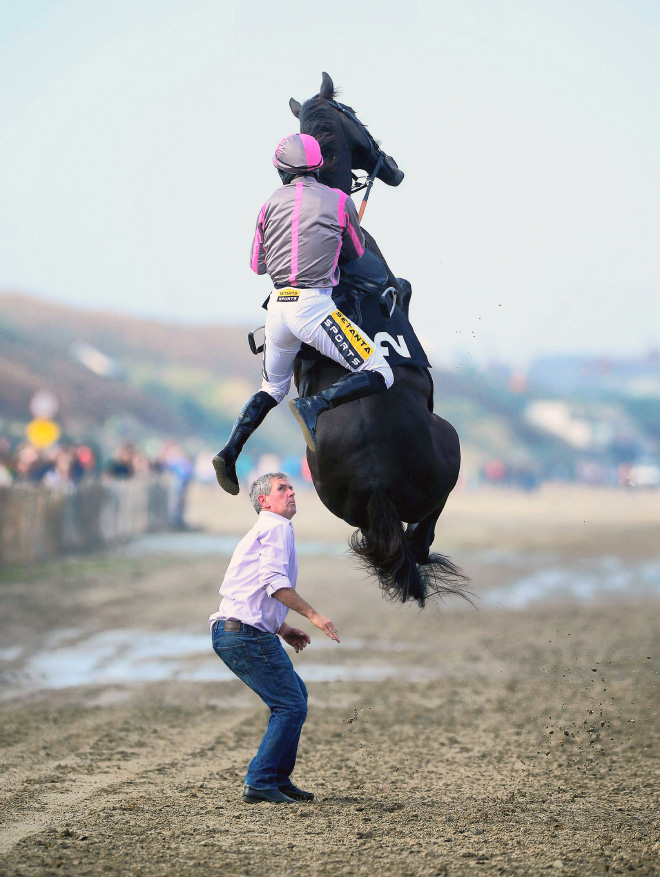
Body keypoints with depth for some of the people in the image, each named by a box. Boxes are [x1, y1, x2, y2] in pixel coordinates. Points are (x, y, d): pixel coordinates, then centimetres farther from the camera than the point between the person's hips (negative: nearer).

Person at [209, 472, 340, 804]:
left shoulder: (261, 532, 28)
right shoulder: (276, 527, -5)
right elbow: (275, 582, -19)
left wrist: (283, 630, 25)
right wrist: (313, 615, -18)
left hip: (231, 631, 10)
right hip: (247, 633, -10)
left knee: (295, 695, 20)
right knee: (291, 706, -7)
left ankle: (278, 779, 21)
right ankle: (260, 783, -7)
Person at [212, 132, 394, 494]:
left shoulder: (271, 204, 10)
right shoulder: (339, 201, 2)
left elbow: (258, 265, 18)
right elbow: (356, 254, 16)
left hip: (278, 305, 5)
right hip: (315, 305, -5)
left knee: (272, 388, 26)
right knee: (379, 376, -4)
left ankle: (229, 452, 11)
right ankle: (314, 406, -24)